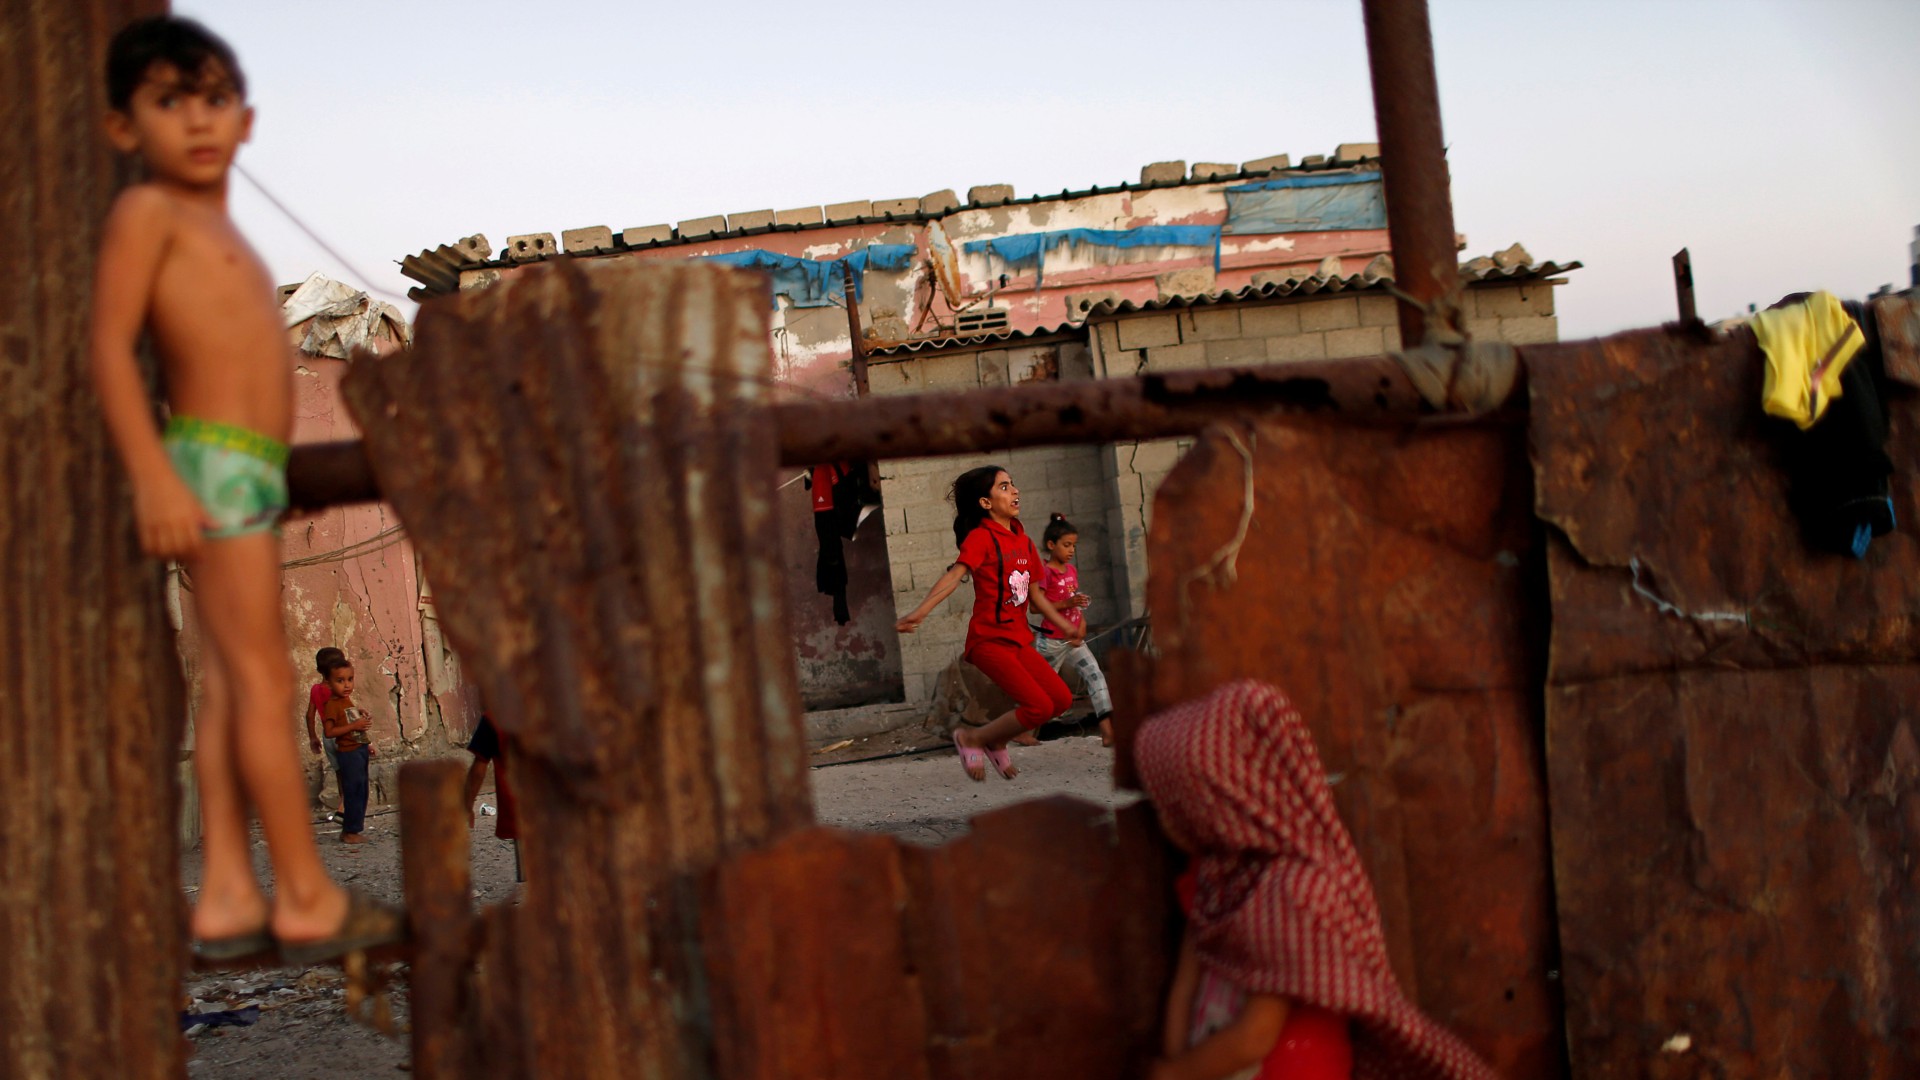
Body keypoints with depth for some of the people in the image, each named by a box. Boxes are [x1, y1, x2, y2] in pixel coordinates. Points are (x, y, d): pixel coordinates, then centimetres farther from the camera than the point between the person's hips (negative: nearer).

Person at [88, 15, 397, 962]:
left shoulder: (217, 228, 21)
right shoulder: (147, 211, -4)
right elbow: (107, 344, -12)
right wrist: (153, 476, -21)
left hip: (246, 472, 9)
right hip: (214, 466, -9)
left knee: (229, 681, 7)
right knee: (263, 679, -7)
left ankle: (227, 893, 11)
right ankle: (307, 897, -2)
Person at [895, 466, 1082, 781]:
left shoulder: (1023, 541, 12)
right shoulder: (981, 537, -10)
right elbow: (954, 575, -25)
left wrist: (1064, 626, 24)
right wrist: (919, 612, -38)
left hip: (1019, 640, 8)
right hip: (989, 640, -8)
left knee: (1061, 698, 0)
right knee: (1039, 707, -16)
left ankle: (996, 742, 19)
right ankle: (971, 739, 5)